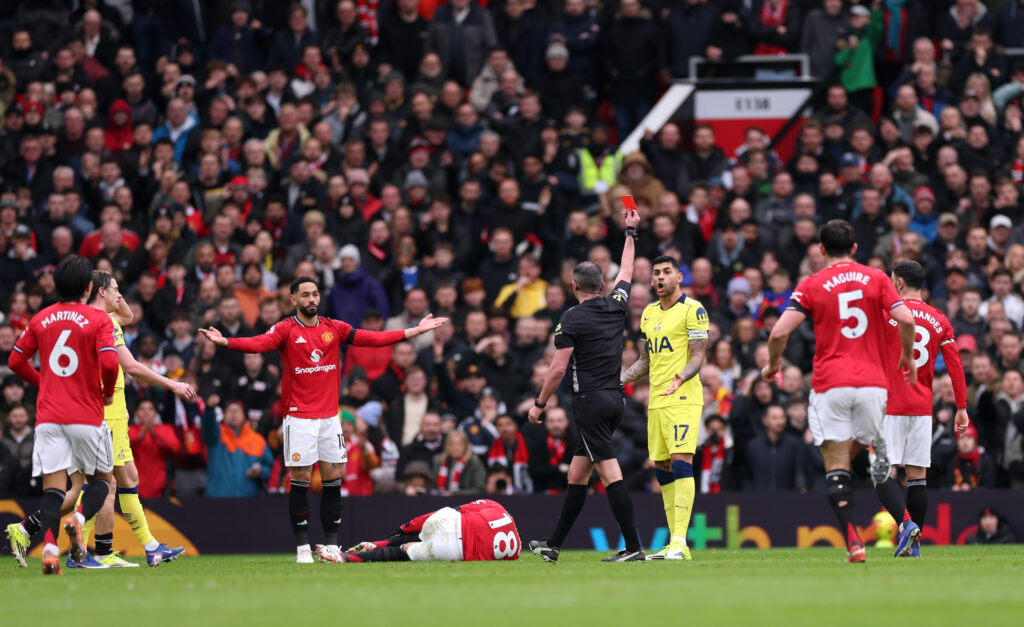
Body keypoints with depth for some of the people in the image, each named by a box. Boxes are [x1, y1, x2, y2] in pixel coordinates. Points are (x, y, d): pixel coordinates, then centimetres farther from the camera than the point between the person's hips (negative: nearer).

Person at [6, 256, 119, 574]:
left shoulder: (40, 319, 8)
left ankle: (49, 546, -24)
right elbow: (109, 363, -16)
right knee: (102, 479, 15)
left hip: (48, 414, 3)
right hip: (87, 415, -3)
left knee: (53, 486, -2)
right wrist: (108, 393, 3)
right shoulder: (98, 320, -5)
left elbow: (16, 361, 12)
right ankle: (78, 519, -14)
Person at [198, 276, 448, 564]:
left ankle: (331, 544, 11)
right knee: (300, 480, -4)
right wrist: (225, 342, -39)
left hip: (330, 416, 4)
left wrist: (414, 331, 3)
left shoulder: (334, 328, 9)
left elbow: (372, 338, 7)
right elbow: (258, 344, -20)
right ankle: (302, 547, 1)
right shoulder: (285, 330, -4)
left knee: (333, 479, 4)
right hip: (299, 418, -4)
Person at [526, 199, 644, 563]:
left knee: (610, 473, -12)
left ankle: (633, 547, -19)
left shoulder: (573, 318, -9)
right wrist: (631, 232, 39)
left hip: (590, 402, -8)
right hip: (614, 400, 8)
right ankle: (553, 545, 18)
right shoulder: (616, 307, 8)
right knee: (577, 474, 13)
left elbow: (558, 369, -11)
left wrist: (539, 404, 0)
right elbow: (626, 272, 28)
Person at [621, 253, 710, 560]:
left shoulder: (692, 310, -5)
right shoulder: (648, 313, 18)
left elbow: (698, 356, -11)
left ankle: (679, 542, -22)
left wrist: (681, 378, -29)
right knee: (662, 469, 6)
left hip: (683, 399, -8)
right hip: (656, 402, 8)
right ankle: (674, 544, 10)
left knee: (681, 462, -16)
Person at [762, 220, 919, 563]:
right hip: (871, 381, 2)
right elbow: (906, 320, -5)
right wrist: (907, 357, 12)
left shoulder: (811, 285, 3)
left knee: (836, 469, -1)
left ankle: (853, 542, -15)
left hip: (830, 385, -2)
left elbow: (780, 332, -7)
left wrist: (772, 364, 12)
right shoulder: (876, 278, 7)